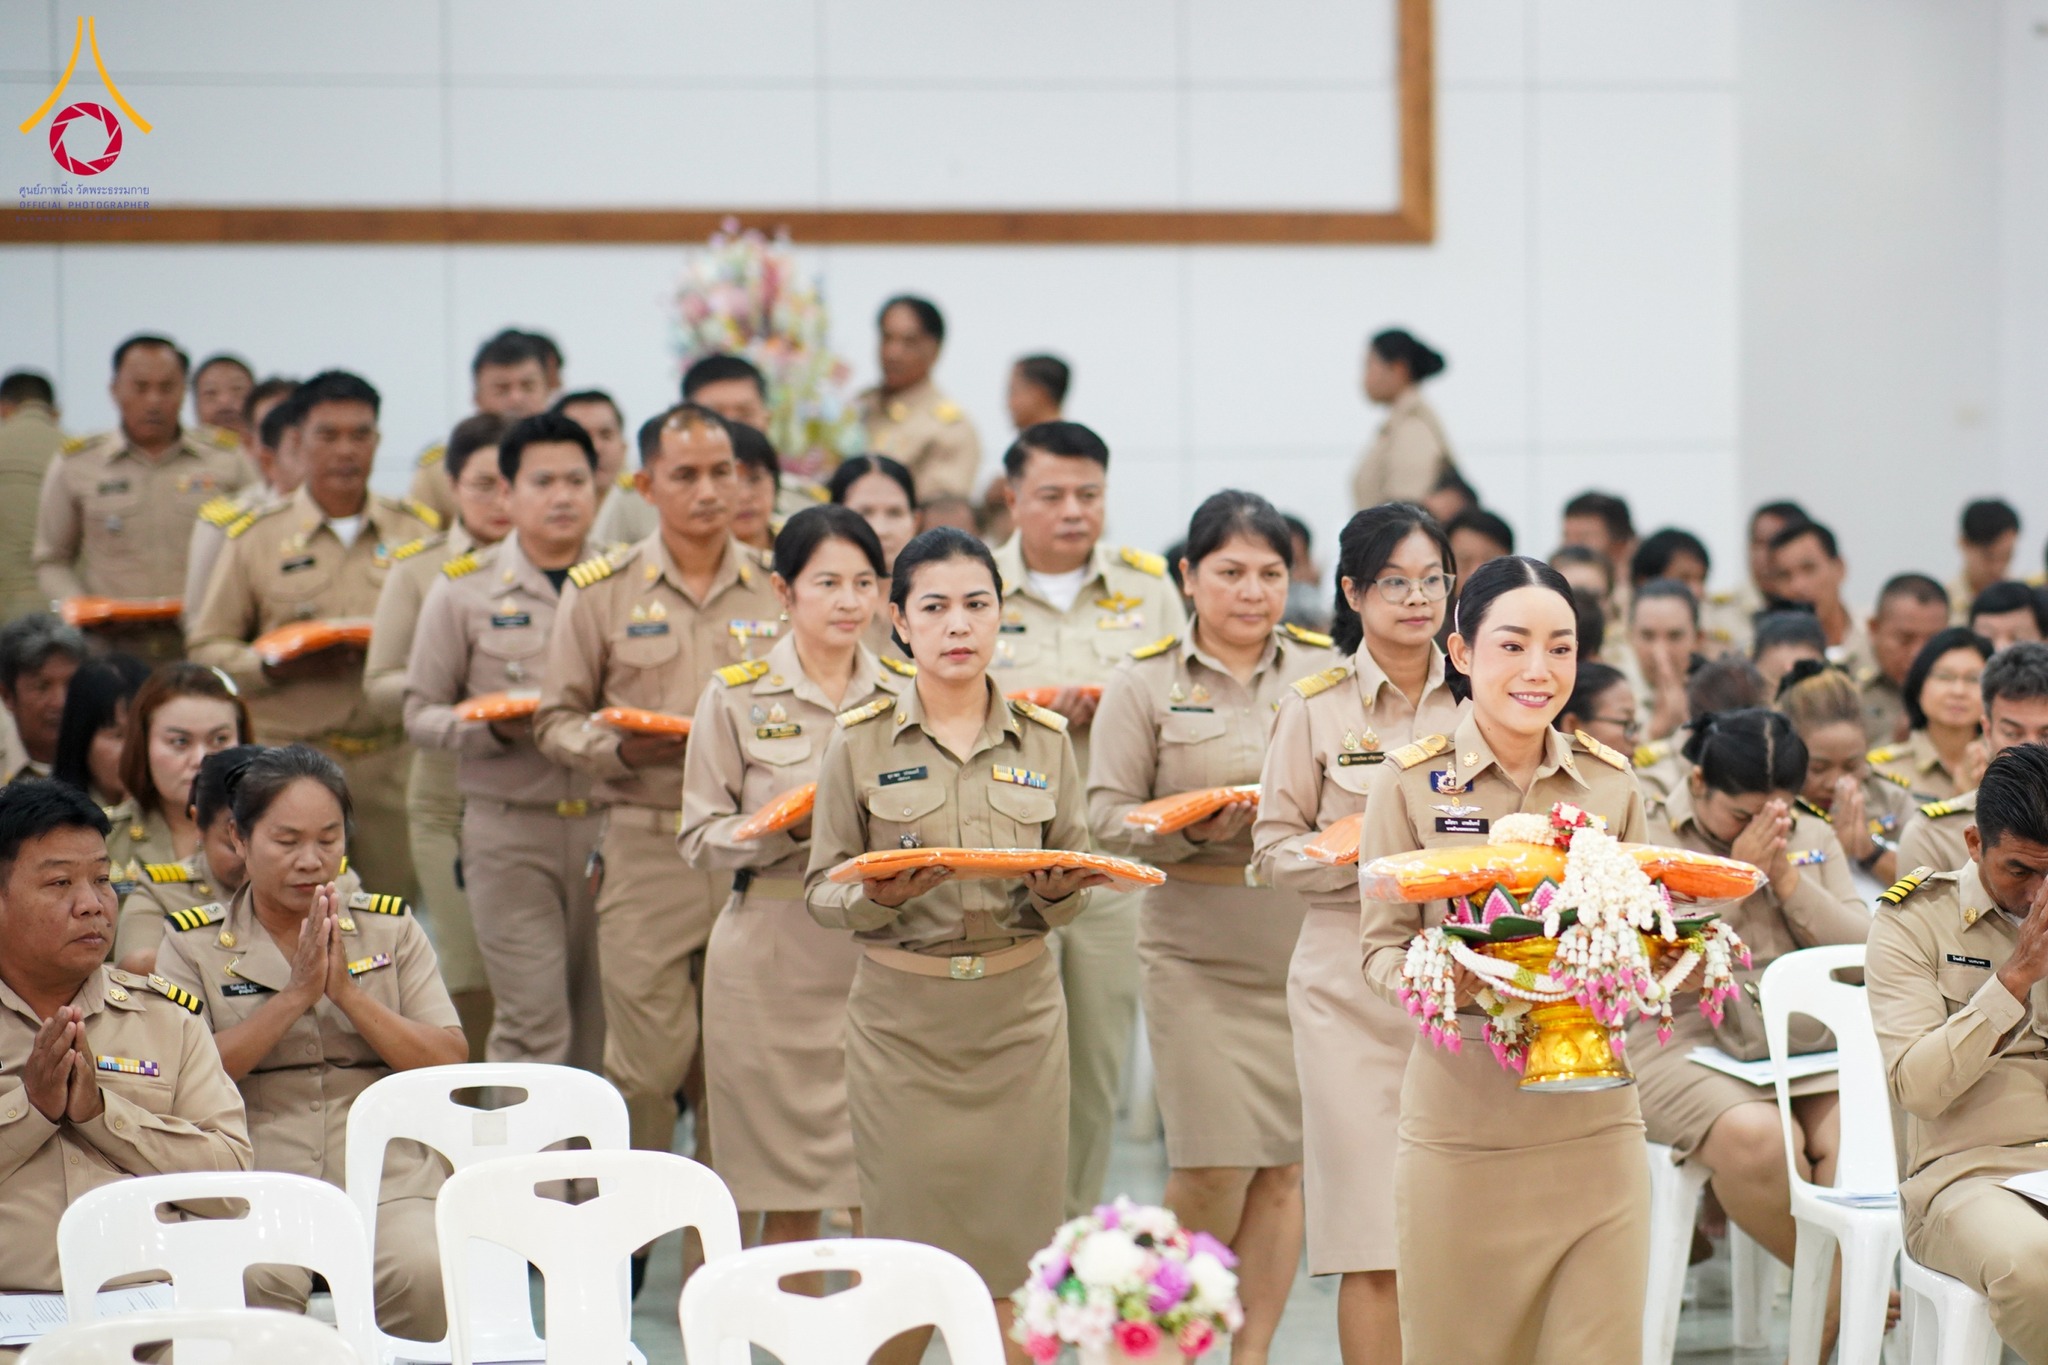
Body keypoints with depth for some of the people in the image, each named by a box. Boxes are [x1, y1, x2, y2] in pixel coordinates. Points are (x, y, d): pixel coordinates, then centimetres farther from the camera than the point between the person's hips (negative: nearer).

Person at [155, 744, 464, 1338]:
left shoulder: (391, 927, 15)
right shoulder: (194, 945, 10)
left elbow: (450, 1063, 6)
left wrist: (346, 992, -5)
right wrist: (294, 996, -8)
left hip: (388, 1180, 1)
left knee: (426, 1270, -31)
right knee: (256, 1278, -34)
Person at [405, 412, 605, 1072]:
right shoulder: (464, 588, 6)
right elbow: (421, 713, 7)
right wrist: (492, 728, -12)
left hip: (610, 821, 2)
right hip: (509, 825, -2)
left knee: (604, 1023, 5)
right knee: (533, 1023, -8)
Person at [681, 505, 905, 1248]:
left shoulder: (908, 693, 9)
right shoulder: (736, 696, 3)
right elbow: (700, 837, 2)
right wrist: (791, 827, -14)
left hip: (887, 950, 2)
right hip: (775, 957, -2)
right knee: (787, 1187, 2)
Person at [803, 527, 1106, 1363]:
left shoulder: (1045, 740, 7)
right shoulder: (860, 743, 1)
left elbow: (1072, 894, 11)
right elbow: (823, 893, 1)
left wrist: (1059, 891, -11)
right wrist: (879, 897, -19)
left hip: (1017, 1012, 2)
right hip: (903, 1017, -2)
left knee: (1008, 1258, 0)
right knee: (905, 1250, -1)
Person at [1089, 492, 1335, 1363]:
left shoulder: (1328, 670, 7)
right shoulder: (1144, 682, 4)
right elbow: (1109, 815, 0)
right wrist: (1195, 830, -16)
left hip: (1309, 951, 2)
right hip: (1199, 953, -2)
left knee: (1285, 1161, 3)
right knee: (1216, 1161, -7)